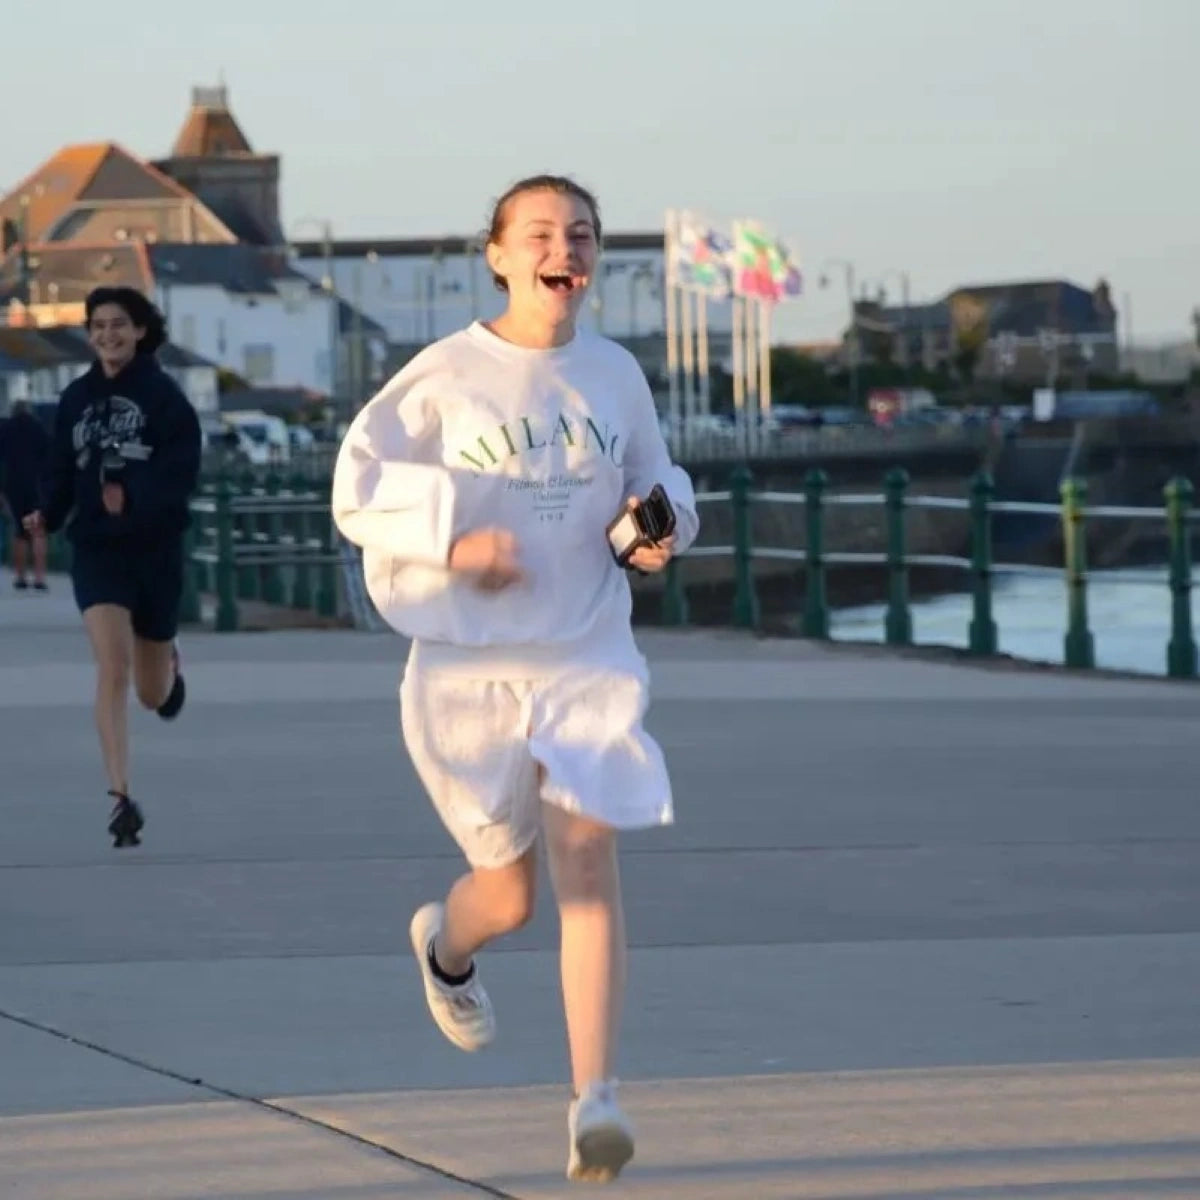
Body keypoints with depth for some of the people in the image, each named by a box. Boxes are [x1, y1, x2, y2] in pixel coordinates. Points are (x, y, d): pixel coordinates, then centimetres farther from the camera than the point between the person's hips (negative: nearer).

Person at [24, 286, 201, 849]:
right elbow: (63, 466, 9)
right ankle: (120, 798, -18)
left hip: (155, 548, -1)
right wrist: (50, 515, -10)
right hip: (96, 549, 1)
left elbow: (180, 473, -13)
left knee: (153, 695, 13)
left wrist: (132, 497, -30)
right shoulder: (77, 398, 5)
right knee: (111, 668, -18)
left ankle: (169, 663, 52)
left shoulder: (163, 395, -7)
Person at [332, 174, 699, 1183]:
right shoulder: (446, 375, -7)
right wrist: (453, 537, -19)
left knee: (588, 854, -16)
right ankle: (445, 946, 47)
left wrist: (663, 526, -3)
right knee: (509, 894, 8)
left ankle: (594, 1100, -18)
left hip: (587, 654, 2)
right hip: (470, 662, -2)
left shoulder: (615, 374, 4)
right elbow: (358, 489, -5)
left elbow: (655, 479, 19)